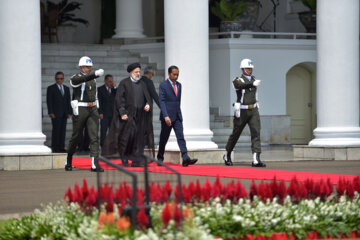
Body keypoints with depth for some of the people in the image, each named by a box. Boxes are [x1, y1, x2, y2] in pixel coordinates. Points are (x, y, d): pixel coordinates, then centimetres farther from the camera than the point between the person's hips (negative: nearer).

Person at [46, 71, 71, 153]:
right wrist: (51, 112, -11)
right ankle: (55, 148, -5)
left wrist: (69, 112, 6)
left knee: (63, 130, 3)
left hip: (64, 114, 5)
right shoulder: (51, 88, 1)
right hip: (56, 113, -5)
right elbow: (49, 101, -3)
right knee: (56, 130, -8)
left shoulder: (66, 89, 15)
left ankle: (61, 147, 5)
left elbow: (68, 101, 15)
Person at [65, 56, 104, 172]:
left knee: (94, 136, -8)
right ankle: (68, 161, 27)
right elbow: (84, 79, -32)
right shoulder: (75, 78, -9)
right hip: (80, 110, -5)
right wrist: (95, 74, -49)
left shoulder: (93, 79, 12)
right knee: (76, 136, 6)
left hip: (92, 110, 5)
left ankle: (95, 165, -13)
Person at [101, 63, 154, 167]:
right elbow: (119, 99, -5)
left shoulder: (142, 84, 16)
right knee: (128, 134, -13)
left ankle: (136, 161, 5)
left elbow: (147, 97, 19)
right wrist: (122, 112, -13)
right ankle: (124, 156, 7)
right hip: (128, 114, -5)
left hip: (140, 115, 5)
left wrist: (148, 105, -4)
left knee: (139, 138, 2)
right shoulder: (124, 83, 0)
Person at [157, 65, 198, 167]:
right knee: (164, 139, 4)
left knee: (181, 137, -7)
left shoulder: (179, 85, 12)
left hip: (177, 117, 5)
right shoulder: (163, 85, -7)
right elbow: (161, 101, -14)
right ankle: (160, 159, 19)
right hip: (167, 117, -5)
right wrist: (166, 116, -23)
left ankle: (185, 159, -18)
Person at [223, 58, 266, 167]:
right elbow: (242, 85, -35)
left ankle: (256, 159, -20)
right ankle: (227, 155, 31)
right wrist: (253, 84, -51)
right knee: (236, 134, 8)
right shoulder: (238, 81, -10)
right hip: (241, 112, -4)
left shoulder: (253, 79, 11)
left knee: (256, 133, -12)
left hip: (253, 111, 4)